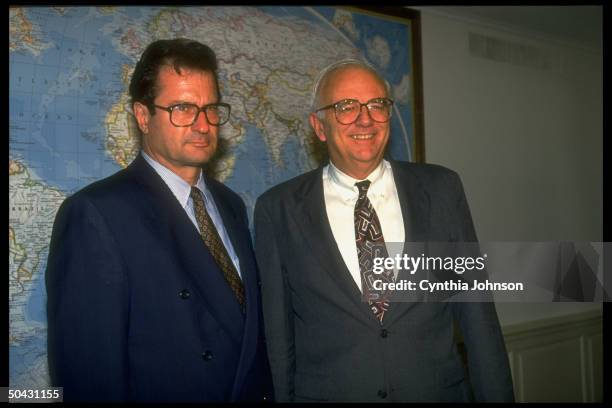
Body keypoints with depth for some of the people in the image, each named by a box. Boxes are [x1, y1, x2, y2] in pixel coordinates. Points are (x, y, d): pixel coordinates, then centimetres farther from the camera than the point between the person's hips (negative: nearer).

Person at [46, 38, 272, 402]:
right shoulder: (96, 215, -20)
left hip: (253, 392, 6)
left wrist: (267, 392, 0)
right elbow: (88, 373, -21)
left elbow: (251, 326, 6)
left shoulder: (231, 205, 3)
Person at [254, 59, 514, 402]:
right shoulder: (278, 210, -7)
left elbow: (476, 313, -1)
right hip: (326, 391, -1)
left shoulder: (442, 189, -3)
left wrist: (495, 394, -2)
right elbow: (278, 334, -3)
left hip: (441, 390, 2)